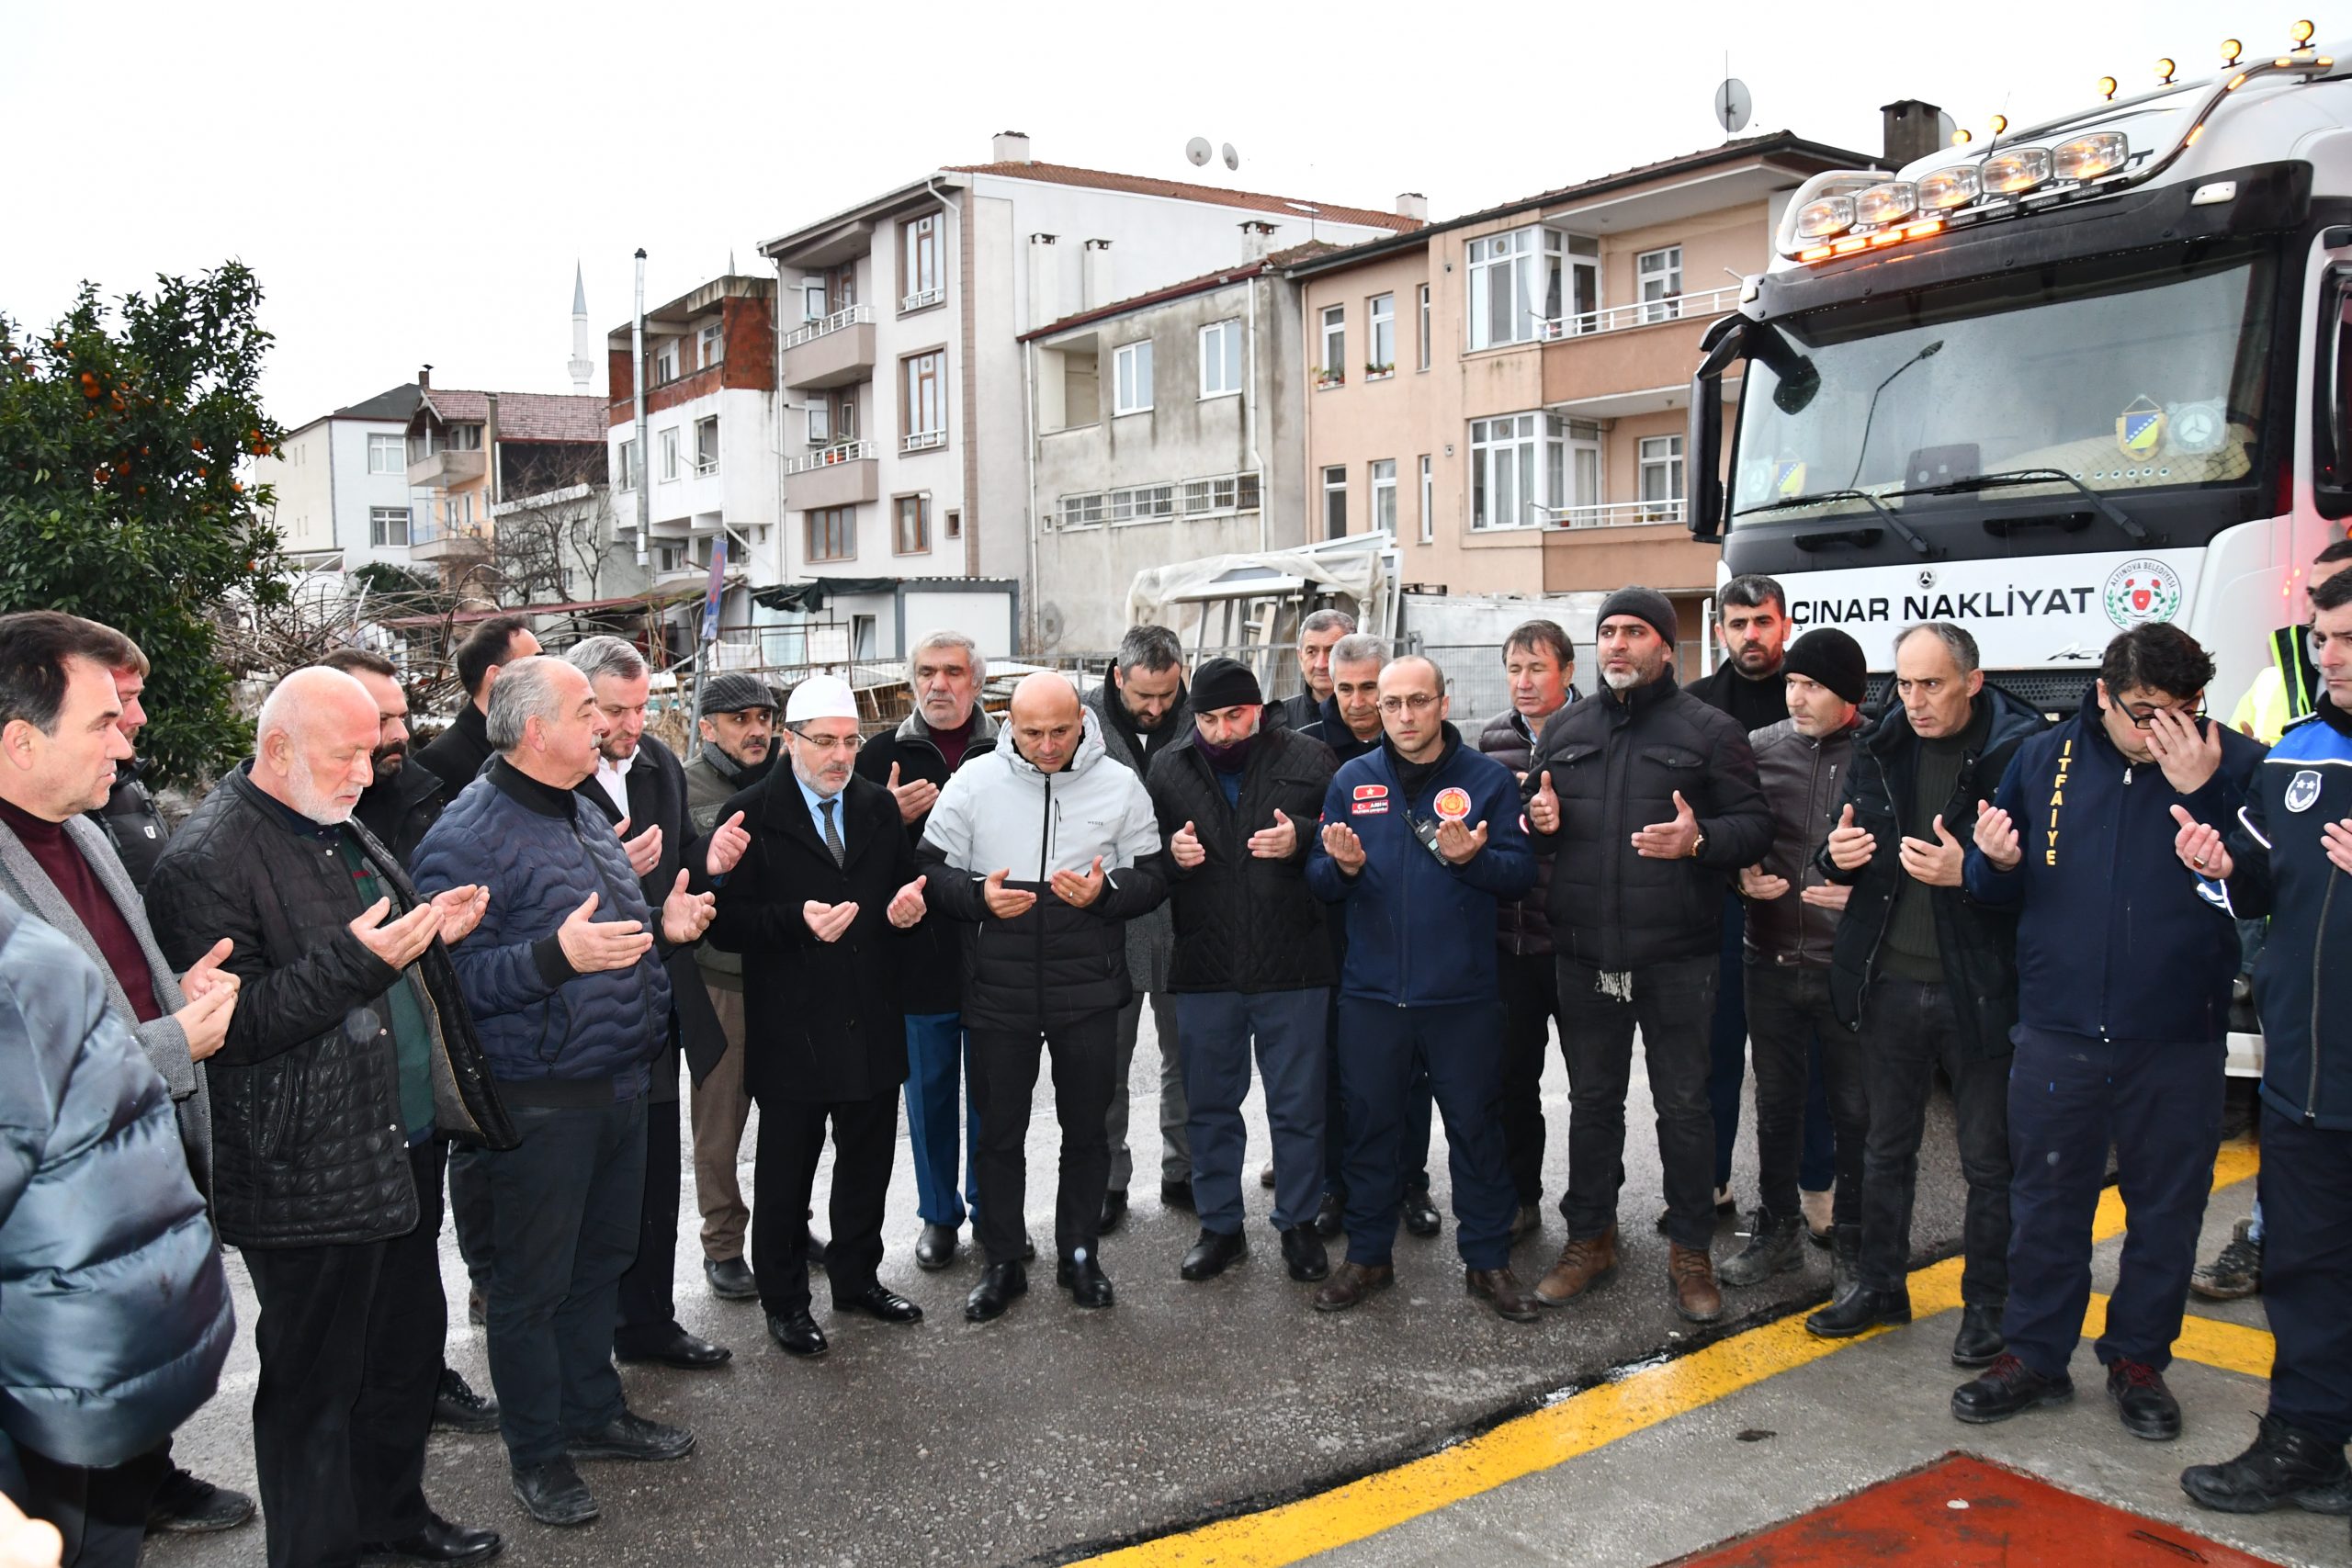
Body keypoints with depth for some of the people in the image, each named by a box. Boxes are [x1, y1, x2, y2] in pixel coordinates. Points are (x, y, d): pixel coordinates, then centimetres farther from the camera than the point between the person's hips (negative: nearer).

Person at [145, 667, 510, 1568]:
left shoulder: (345, 831, 12)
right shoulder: (206, 862, -17)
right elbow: (229, 1025, -22)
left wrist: (433, 928, 5)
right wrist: (353, 962, -29)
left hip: (408, 1147, 9)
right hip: (309, 1179, -9)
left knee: (409, 1343, 21)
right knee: (316, 1381, 7)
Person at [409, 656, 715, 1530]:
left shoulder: (584, 815, 12)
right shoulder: (471, 834, -17)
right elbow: (454, 974, -24)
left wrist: (663, 929, 6)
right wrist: (557, 955, -34)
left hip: (621, 1082, 9)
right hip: (540, 1102, -8)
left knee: (602, 1259, 21)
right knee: (533, 1282, 7)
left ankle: (593, 1411, 38)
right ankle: (535, 1453, 24)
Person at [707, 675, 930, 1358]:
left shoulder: (879, 806, 7)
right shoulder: (752, 814, -8)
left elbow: (904, 885, 18)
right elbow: (727, 923, -11)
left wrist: (905, 908, -5)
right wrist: (797, 919, -26)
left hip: (873, 1025, 5)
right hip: (791, 1029, -5)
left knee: (867, 1161, 16)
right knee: (785, 1172, 8)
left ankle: (857, 1277, 34)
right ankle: (783, 1298, 24)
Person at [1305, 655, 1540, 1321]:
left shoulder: (1488, 778, 0)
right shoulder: (1352, 780, 6)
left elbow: (1521, 872, -5)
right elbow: (1318, 879, 5)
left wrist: (1473, 859, -23)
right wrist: (1342, 865, -16)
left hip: (1463, 996, -2)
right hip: (1371, 992, 2)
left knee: (1475, 1127, 8)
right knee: (1369, 1124, 11)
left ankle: (1488, 1260, 23)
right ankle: (1368, 1255, 27)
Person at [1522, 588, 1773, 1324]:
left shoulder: (1709, 730, -1)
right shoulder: (1564, 729, 11)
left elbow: (1755, 826, -3)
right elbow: (1530, 818, 20)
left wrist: (1699, 840, -22)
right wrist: (1539, 820, -3)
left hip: (1677, 959, -3)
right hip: (1585, 957, 3)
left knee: (1684, 1105, 6)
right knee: (1592, 1099, 14)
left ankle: (1690, 1251, 22)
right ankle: (1590, 1237, 29)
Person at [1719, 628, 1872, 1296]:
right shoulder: (1759, 748, 1)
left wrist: (1864, 890, -19)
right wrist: (1744, 876, -10)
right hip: (1773, 959, 3)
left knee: (1856, 1110, 8)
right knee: (1776, 1103, 15)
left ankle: (1852, 1247, 25)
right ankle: (1778, 1230, 32)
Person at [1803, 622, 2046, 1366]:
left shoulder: (2022, 750, -12)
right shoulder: (1880, 749, 5)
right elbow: (1846, 853, 15)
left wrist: (1970, 873, -29)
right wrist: (1837, 856, -7)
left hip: (1978, 989, -5)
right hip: (1891, 980, 5)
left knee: (1988, 1158, 9)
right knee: (1887, 1145, 18)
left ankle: (1986, 1304, 25)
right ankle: (1880, 1285, 33)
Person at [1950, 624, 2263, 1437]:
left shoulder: (2232, 763, -5)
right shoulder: (2043, 759, 2)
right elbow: (1996, 885, 10)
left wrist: (2202, 793, -23)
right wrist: (1996, 861, -13)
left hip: (2178, 1041, -1)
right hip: (2057, 1030, 1)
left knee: (2166, 1210, 12)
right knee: (2045, 1203, 11)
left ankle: (2138, 1360, 30)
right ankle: (2035, 1356, 25)